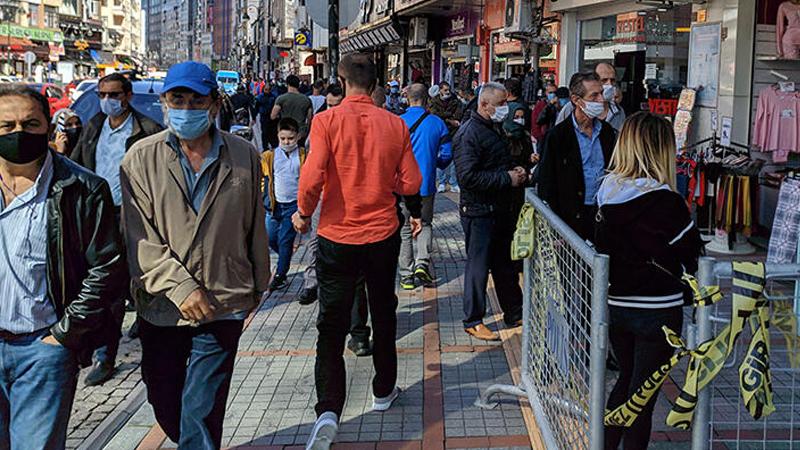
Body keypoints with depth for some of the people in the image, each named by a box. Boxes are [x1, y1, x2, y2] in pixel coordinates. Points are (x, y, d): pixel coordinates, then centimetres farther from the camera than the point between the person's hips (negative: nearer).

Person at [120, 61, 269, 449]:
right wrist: (180, 287, -18)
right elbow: (139, 237, -9)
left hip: (223, 305, -1)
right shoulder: (141, 159, -2)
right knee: (164, 404, 17)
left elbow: (255, 231, 10)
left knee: (201, 411, -2)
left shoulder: (243, 156, 1)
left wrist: (257, 289, 15)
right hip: (160, 308, 2)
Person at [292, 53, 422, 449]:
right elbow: (411, 184, -1)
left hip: (337, 237, -2)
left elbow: (312, 178, -19)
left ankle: (329, 411, -10)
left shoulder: (327, 121, -12)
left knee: (332, 326, 3)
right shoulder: (395, 125, -4)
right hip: (383, 236, 3)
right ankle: (384, 391, 35)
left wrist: (304, 213, -2)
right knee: (384, 315, 21)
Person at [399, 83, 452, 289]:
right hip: (426, 184, 1)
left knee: (404, 229, 9)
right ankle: (423, 261, -3)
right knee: (425, 224, 18)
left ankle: (407, 274, 9)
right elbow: (447, 155, 0)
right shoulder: (437, 123, -3)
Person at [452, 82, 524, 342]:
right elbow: (468, 176, -25)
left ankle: (514, 314, 29)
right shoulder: (469, 133, -15)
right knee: (478, 265, 0)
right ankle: (472, 321, 11)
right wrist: (507, 179, -20)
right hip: (479, 211, -9)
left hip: (500, 210, 9)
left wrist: (516, 173, 6)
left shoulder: (495, 129, 15)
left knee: (504, 264, 17)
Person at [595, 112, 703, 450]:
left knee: (626, 379, 24)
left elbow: (601, 246, 5)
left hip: (615, 305, 6)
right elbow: (691, 260, -11)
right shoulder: (666, 202, -20)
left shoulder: (608, 192, -2)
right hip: (657, 311, -6)